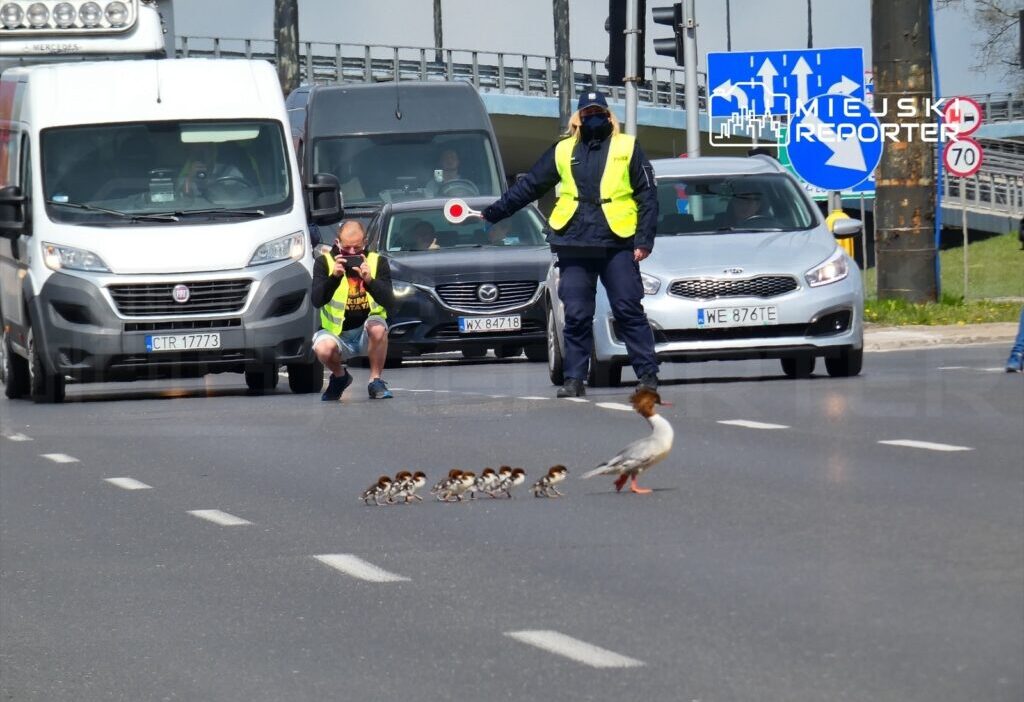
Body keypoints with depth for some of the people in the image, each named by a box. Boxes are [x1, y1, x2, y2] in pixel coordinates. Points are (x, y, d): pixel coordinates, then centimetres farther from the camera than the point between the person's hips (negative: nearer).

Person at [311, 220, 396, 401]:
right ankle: (340, 376, 4)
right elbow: (317, 301, -16)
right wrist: (334, 276, -31)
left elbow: (390, 302, -14)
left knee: (377, 328, -35)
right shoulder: (325, 262, -3)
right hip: (337, 333, 0)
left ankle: (375, 381, -14)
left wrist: (369, 280, -30)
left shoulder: (378, 262, -2)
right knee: (323, 349, -33)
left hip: (366, 334, 0)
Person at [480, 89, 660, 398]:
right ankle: (574, 380, 5)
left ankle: (648, 374, 0)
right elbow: (527, 186, 21)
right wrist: (491, 213, 20)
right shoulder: (563, 151, 14)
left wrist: (644, 241, -5)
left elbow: (647, 196, 4)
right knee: (576, 316, 1)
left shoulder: (627, 148, 7)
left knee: (629, 311, -4)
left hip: (618, 244, -3)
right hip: (574, 246, 3)